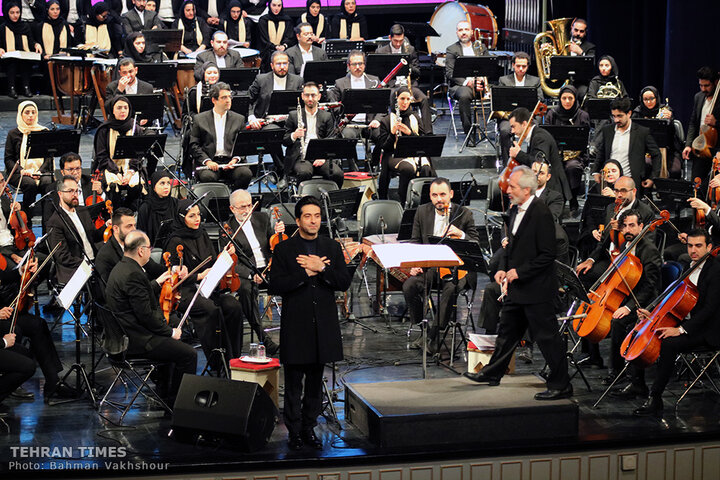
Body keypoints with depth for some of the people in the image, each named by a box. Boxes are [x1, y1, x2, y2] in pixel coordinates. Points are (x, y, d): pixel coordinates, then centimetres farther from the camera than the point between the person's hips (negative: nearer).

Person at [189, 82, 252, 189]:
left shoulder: (239, 119, 17)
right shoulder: (200, 119, 11)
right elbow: (194, 145, 6)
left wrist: (235, 159, -7)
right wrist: (207, 161, -11)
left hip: (231, 161, 2)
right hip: (208, 162, -2)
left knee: (246, 174, -29)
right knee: (208, 177, -35)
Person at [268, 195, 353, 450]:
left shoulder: (332, 247, 9)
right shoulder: (283, 249, 0)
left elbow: (345, 282, 0)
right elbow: (275, 286, -10)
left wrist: (321, 269, -14)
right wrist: (306, 273, -16)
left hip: (323, 326, 3)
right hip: (295, 326, -3)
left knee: (315, 381, 10)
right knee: (293, 383, 1)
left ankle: (309, 428, 19)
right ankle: (294, 431, 9)